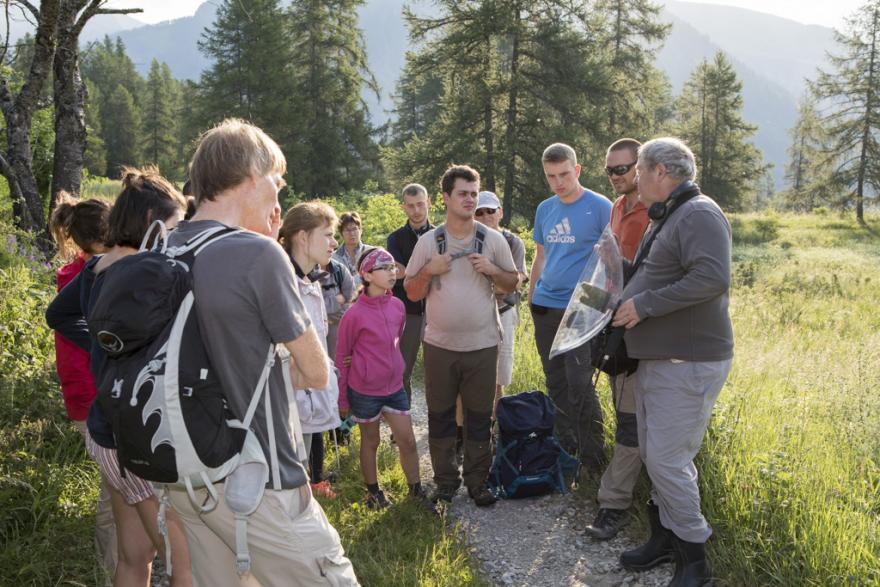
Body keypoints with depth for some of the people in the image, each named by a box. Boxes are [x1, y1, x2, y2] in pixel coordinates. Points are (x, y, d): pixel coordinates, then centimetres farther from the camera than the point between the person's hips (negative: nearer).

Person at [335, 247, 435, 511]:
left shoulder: (398, 306, -2)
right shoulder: (355, 314, -16)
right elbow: (342, 356, -7)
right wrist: (342, 399, -3)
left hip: (394, 385, 5)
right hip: (364, 390, -4)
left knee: (408, 440, 8)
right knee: (370, 441, 13)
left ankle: (416, 489, 24)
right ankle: (373, 492, 31)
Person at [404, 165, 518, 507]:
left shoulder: (493, 240, 1)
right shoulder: (428, 242, 0)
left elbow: (512, 284, 8)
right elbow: (412, 293, 3)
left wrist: (492, 270, -11)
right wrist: (429, 270, -14)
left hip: (482, 345, 0)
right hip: (439, 346, 0)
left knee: (479, 418, 8)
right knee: (440, 416, 10)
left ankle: (477, 482, 22)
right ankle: (445, 482, 25)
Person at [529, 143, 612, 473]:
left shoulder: (600, 207, -6)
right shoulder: (544, 209, 11)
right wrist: (531, 297, 17)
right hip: (545, 307, 6)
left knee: (579, 385, -8)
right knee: (556, 384, 13)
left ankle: (593, 461, 5)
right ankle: (564, 451, 27)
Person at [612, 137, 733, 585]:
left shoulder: (699, 214, -15)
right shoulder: (669, 218, 17)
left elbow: (712, 279, -29)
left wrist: (643, 304, -23)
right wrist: (626, 301, 11)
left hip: (687, 364, -10)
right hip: (656, 359, 10)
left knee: (667, 460, -6)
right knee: (654, 455, 16)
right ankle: (665, 537, 31)